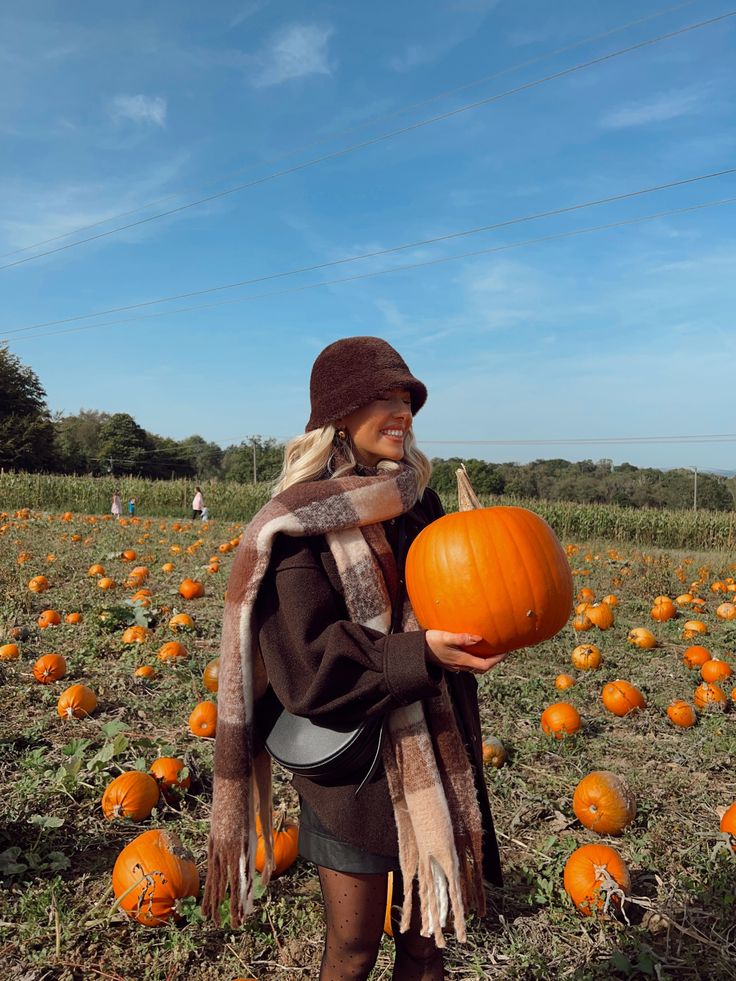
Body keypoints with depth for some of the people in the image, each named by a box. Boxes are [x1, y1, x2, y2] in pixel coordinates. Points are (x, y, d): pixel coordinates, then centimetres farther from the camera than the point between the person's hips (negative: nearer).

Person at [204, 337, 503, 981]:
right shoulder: (299, 523, -15)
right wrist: (419, 653, -27)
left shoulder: (418, 501, 2)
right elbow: (305, 666, -19)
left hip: (433, 755, 5)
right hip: (349, 768, -5)